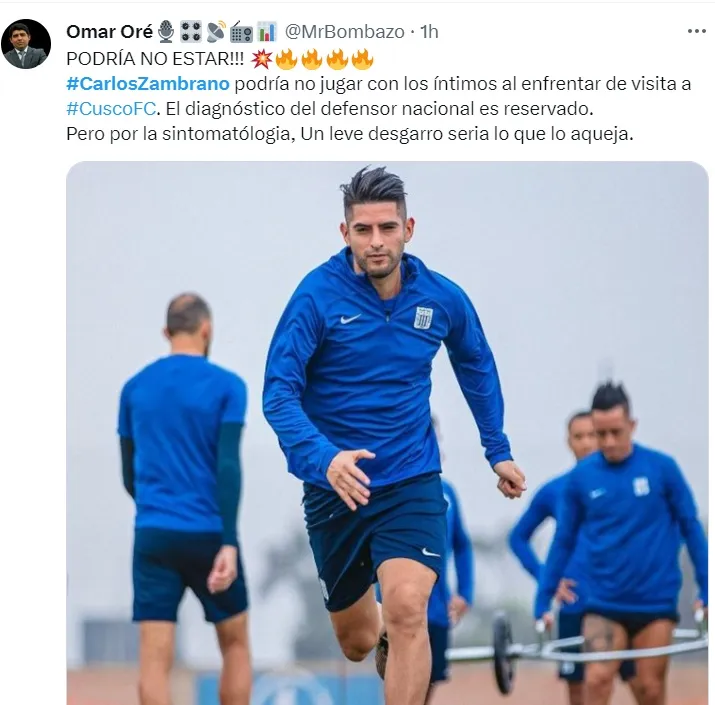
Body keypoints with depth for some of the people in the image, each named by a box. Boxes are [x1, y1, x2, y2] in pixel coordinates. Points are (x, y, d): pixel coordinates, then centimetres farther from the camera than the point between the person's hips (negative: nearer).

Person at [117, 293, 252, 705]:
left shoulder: (135, 388, 9)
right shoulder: (226, 386, -2)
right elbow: (228, 467, -12)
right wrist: (229, 542, -15)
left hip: (153, 535, 2)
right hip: (209, 534, -2)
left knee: (155, 658, -4)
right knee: (235, 644, 16)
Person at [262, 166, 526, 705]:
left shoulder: (442, 298, -4)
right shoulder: (318, 295, -14)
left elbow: (477, 366, 18)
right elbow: (279, 391, -20)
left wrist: (498, 449, 18)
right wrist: (322, 458, -36)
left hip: (412, 483, 0)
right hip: (335, 488, 0)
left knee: (407, 611, -24)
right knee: (356, 642, 14)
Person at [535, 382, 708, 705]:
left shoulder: (662, 468, -5)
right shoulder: (581, 477, -1)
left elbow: (691, 529, 1)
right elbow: (563, 542, 5)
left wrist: (707, 592, -2)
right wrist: (543, 603, 3)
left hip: (655, 603, -1)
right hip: (603, 604, 1)